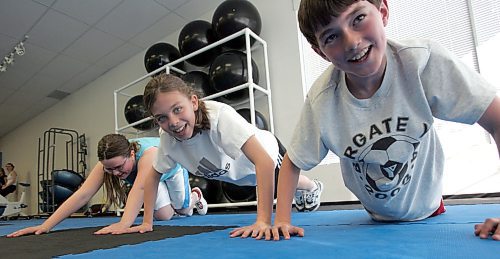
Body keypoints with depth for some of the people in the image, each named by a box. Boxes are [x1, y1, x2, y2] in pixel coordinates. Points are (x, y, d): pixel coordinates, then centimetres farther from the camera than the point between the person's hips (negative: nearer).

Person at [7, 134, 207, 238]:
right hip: (153, 178, 3)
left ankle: (195, 196, 49)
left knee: (182, 209, 10)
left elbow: (139, 188, -62)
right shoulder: (107, 163, -34)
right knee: (164, 215, -10)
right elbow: (82, 195, -40)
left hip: (172, 169, -3)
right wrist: (46, 225, -46)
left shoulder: (148, 152, -49)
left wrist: (124, 223, -74)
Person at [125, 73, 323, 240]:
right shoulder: (167, 137, -28)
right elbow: (154, 176, -12)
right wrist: (147, 222, -18)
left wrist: (263, 221, -57)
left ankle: (313, 188, 63)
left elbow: (265, 161, -53)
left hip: (267, 153, -5)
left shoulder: (219, 115, -46)